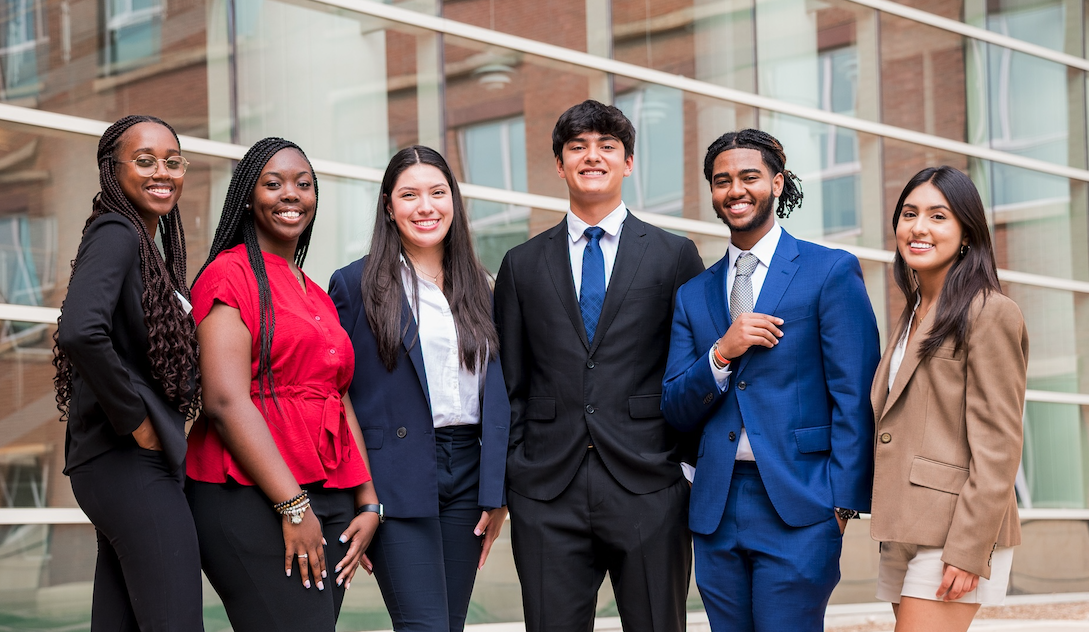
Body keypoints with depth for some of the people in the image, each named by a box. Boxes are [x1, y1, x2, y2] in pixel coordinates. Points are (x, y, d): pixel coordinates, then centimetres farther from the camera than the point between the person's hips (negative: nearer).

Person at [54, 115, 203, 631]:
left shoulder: (149, 246, 18)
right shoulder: (116, 234, -10)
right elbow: (79, 332, -27)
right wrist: (134, 421, -18)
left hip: (127, 463, 9)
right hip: (132, 464, -9)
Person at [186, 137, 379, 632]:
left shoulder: (317, 296, 22)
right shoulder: (230, 274, -3)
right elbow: (226, 402, -13)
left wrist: (367, 502, 10)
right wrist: (293, 507, -15)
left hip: (329, 501, 8)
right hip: (252, 502, -8)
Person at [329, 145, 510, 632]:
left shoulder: (477, 289, 13)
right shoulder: (354, 284, 0)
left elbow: (495, 394, 10)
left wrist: (495, 493, 1)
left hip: (467, 471, 5)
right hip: (396, 479, -5)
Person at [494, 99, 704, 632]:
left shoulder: (674, 256, 7)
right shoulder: (522, 265, 12)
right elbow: (509, 385, 12)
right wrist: (507, 481, 5)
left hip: (647, 490, -1)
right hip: (547, 495, 1)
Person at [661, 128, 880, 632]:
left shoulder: (832, 272, 0)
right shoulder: (693, 295, 15)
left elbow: (854, 396, -4)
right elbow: (675, 410, 10)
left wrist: (843, 500, -11)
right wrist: (722, 353, -8)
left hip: (797, 506, -5)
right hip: (716, 510, 5)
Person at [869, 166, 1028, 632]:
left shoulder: (991, 314, -8)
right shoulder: (913, 317, 18)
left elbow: (997, 446, -13)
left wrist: (968, 550, -18)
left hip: (955, 533, -8)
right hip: (904, 532, 8)